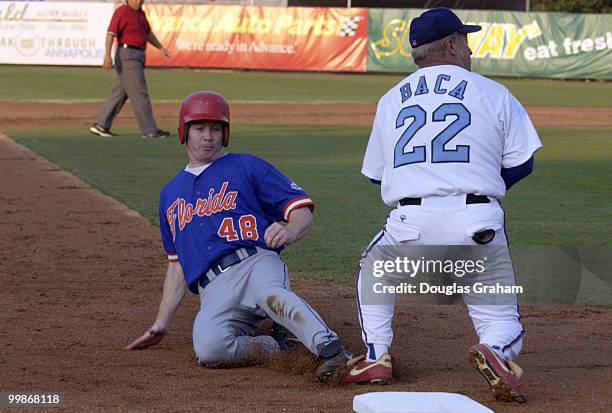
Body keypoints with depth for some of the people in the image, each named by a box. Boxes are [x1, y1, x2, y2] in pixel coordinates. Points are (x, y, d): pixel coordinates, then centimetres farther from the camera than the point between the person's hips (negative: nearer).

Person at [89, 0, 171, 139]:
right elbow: (111, 33, -20)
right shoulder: (122, 12, -11)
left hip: (137, 57, 9)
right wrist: (107, 55, -30)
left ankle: (100, 125, 14)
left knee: (120, 93, 10)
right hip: (127, 56, -9)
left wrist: (161, 47, 25)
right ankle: (149, 130, -3)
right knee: (139, 93, -6)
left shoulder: (140, 13, 16)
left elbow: (148, 33, 29)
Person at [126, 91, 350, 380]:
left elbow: (302, 210, 7)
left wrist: (290, 232, -17)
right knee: (209, 348, -31)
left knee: (270, 294, -41)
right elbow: (177, 265, 32)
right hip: (213, 290, 3)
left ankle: (330, 349, -54)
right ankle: (279, 343, -12)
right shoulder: (170, 194, 30)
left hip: (256, 262, -3)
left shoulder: (247, 167, 16)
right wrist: (161, 323, 24)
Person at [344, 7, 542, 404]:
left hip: (410, 223, 2)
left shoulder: (390, 100, 17)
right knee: (502, 319, 11)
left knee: (373, 269, 33)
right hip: (477, 223, -2)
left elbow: (377, 174, 21)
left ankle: (376, 357, 17)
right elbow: (521, 164, 7)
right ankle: (495, 350, -24)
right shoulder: (494, 93, 8)